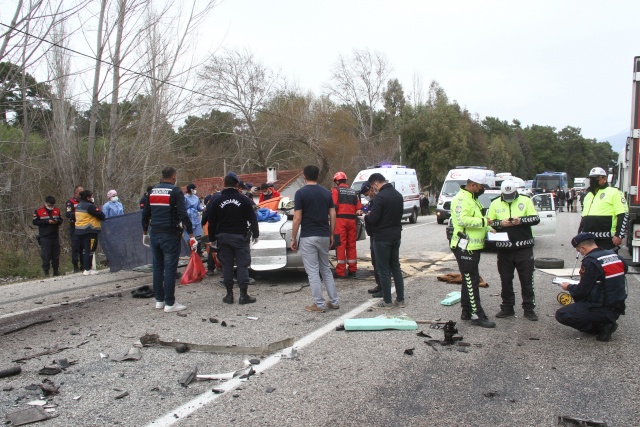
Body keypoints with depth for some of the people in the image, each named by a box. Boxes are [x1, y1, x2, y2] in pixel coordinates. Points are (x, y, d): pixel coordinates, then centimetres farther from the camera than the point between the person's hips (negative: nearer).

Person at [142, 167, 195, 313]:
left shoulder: (152, 191, 11)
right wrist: (191, 236, -16)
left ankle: (159, 300, 20)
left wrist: (145, 233, 25)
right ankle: (169, 303, 0)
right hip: (170, 235, -6)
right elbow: (183, 215, -17)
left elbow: (145, 214, 14)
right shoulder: (176, 191, -9)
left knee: (157, 267, 13)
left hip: (155, 235, 6)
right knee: (170, 269, -3)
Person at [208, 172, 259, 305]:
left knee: (227, 266, 8)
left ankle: (229, 295, 10)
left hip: (223, 237, 2)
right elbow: (252, 219, -1)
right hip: (240, 237, -2)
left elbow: (212, 222, 4)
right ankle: (243, 295, 0)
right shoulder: (243, 199, -5)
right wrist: (255, 234, 10)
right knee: (242, 265, 1)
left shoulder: (217, 201, 1)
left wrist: (212, 238, 14)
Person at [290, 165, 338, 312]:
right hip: (324, 235, 6)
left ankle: (319, 304, 4)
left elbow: (297, 218, -12)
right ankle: (334, 301, 18)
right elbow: (333, 215, 5)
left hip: (308, 237, -5)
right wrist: (331, 235, 14)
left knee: (313, 271, 1)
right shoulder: (326, 192, 6)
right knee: (326, 269, 16)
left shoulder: (301, 193, -9)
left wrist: (293, 238, -5)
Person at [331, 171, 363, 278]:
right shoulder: (353, 192, 16)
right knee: (351, 245, 12)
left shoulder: (336, 190, 0)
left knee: (340, 246, -3)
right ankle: (352, 270, 15)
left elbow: (334, 205, -11)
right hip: (351, 220, 5)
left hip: (340, 219, -5)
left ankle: (341, 272, -3)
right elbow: (359, 208, 10)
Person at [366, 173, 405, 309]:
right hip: (396, 236, 8)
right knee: (396, 267, 15)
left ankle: (387, 301, 6)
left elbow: (373, 219, -22)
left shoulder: (380, 196, -19)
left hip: (382, 238, -8)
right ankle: (400, 299, 19)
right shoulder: (398, 195, 8)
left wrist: (369, 214, 1)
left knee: (384, 270, 0)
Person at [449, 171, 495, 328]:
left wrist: (488, 229, 14)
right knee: (471, 281, -7)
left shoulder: (472, 198, 19)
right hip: (465, 248, -11)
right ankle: (477, 315, -3)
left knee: (469, 280, 15)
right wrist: (483, 221, -22)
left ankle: (466, 312, 24)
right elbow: (462, 220, -30)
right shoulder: (461, 199, -17)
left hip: (473, 247, 11)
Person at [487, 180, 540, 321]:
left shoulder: (525, 201, 2)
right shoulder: (495, 204, 5)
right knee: (506, 280, 9)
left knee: (527, 280, 4)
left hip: (524, 248, -1)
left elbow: (536, 219, 0)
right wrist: (501, 223, -13)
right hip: (504, 249, 1)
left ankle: (529, 308, 14)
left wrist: (521, 220, -16)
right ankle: (507, 308, 21)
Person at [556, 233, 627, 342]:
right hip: (618, 307, 9)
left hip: (604, 310, -9)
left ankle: (602, 327, -4)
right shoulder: (615, 255, 5)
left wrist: (569, 287, 6)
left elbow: (582, 291, -15)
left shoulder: (590, 261, -19)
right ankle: (607, 322, 12)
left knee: (561, 315, -5)